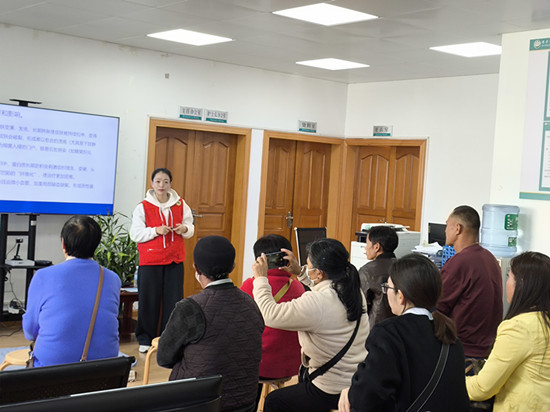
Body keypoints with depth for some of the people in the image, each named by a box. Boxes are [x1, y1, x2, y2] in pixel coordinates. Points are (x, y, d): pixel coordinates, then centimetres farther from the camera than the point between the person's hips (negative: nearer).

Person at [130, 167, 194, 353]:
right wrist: (156, 230, -18)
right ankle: (145, 338, 14)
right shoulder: (143, 207, -1)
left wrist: (185, 229, -8)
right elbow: (135, 233, -5)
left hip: (175, 260, 2)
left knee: (173, 299, 3)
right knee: (149, 300, 1)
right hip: (150, 260, -2)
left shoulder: (180, 205, 7)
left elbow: (190, 227, 15)